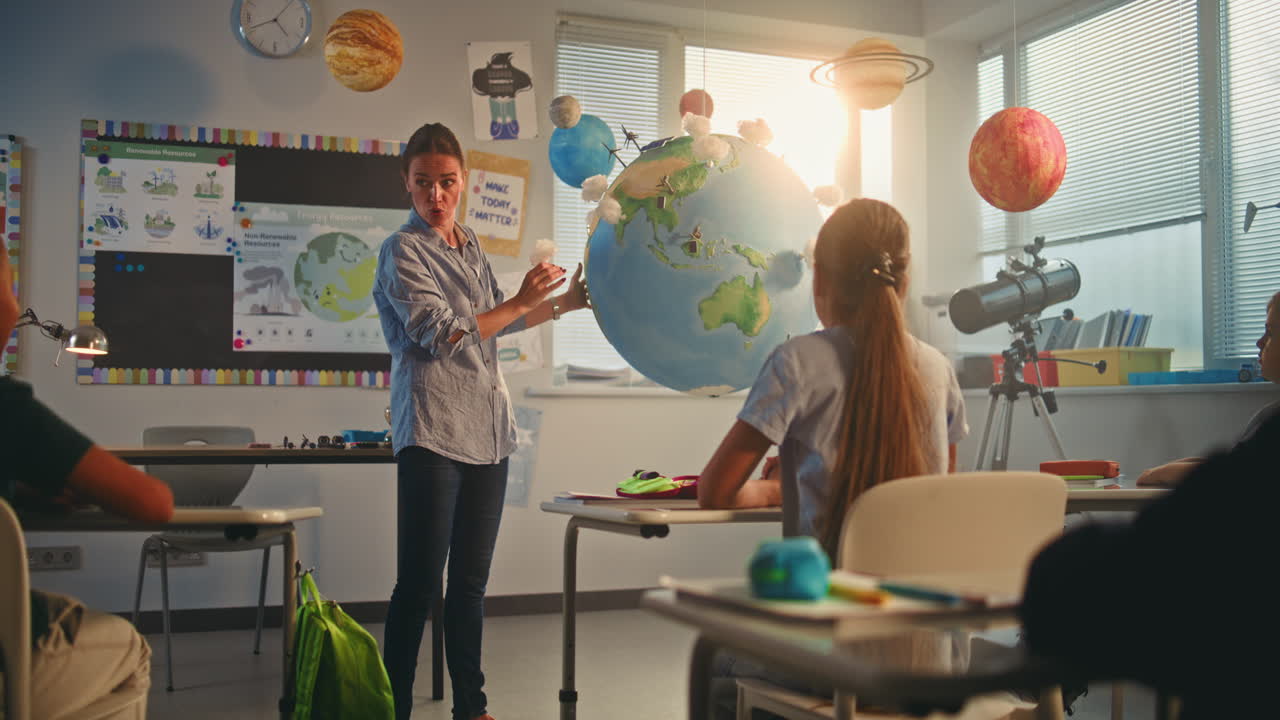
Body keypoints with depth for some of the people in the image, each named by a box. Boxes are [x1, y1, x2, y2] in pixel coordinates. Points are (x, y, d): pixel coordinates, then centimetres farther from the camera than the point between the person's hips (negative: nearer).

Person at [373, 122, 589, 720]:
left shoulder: (470, 247, 17)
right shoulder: (402, 251, -4)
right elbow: (443, 334, -13)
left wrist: (565, 302, 24)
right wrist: (521, 302, -10)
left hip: (487, 429, 7)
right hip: (433, 431, -7)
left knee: (470, 582, 12)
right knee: (418, 583, -7)